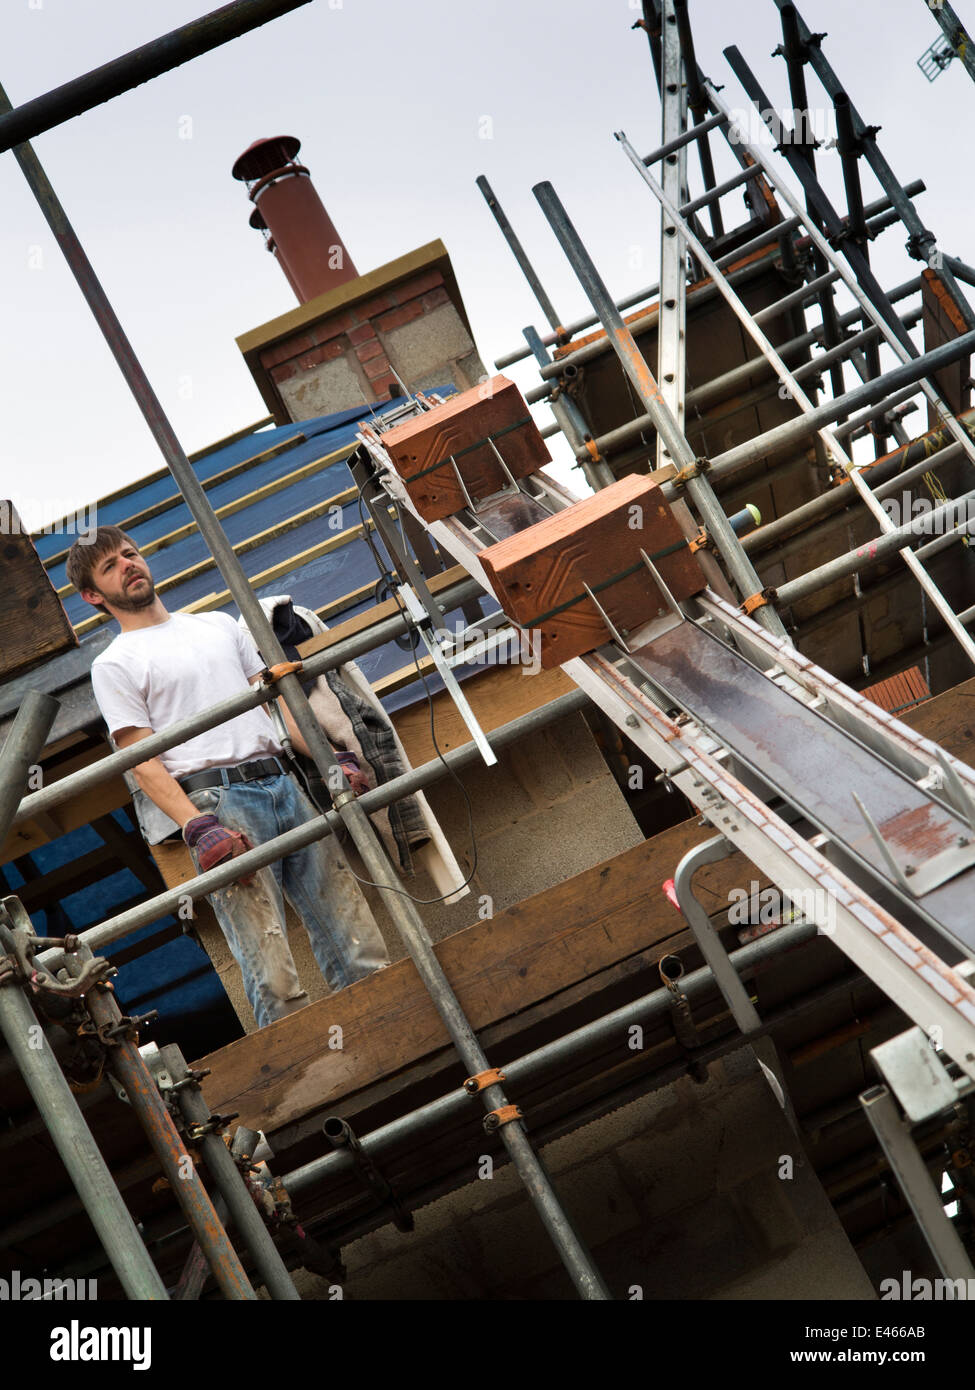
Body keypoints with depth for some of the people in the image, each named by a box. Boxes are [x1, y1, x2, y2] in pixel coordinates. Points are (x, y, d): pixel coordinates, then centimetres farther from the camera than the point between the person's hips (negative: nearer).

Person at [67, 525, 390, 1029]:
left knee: (363, 954, -2)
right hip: (214, 800, -5)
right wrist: (197, 828, -16)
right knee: (276, 985, -13)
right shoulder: (113, 665, 8)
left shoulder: (219, 624, 24)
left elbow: (276, 699, 21)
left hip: (283, 782, 5)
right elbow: (141, 760, -1)